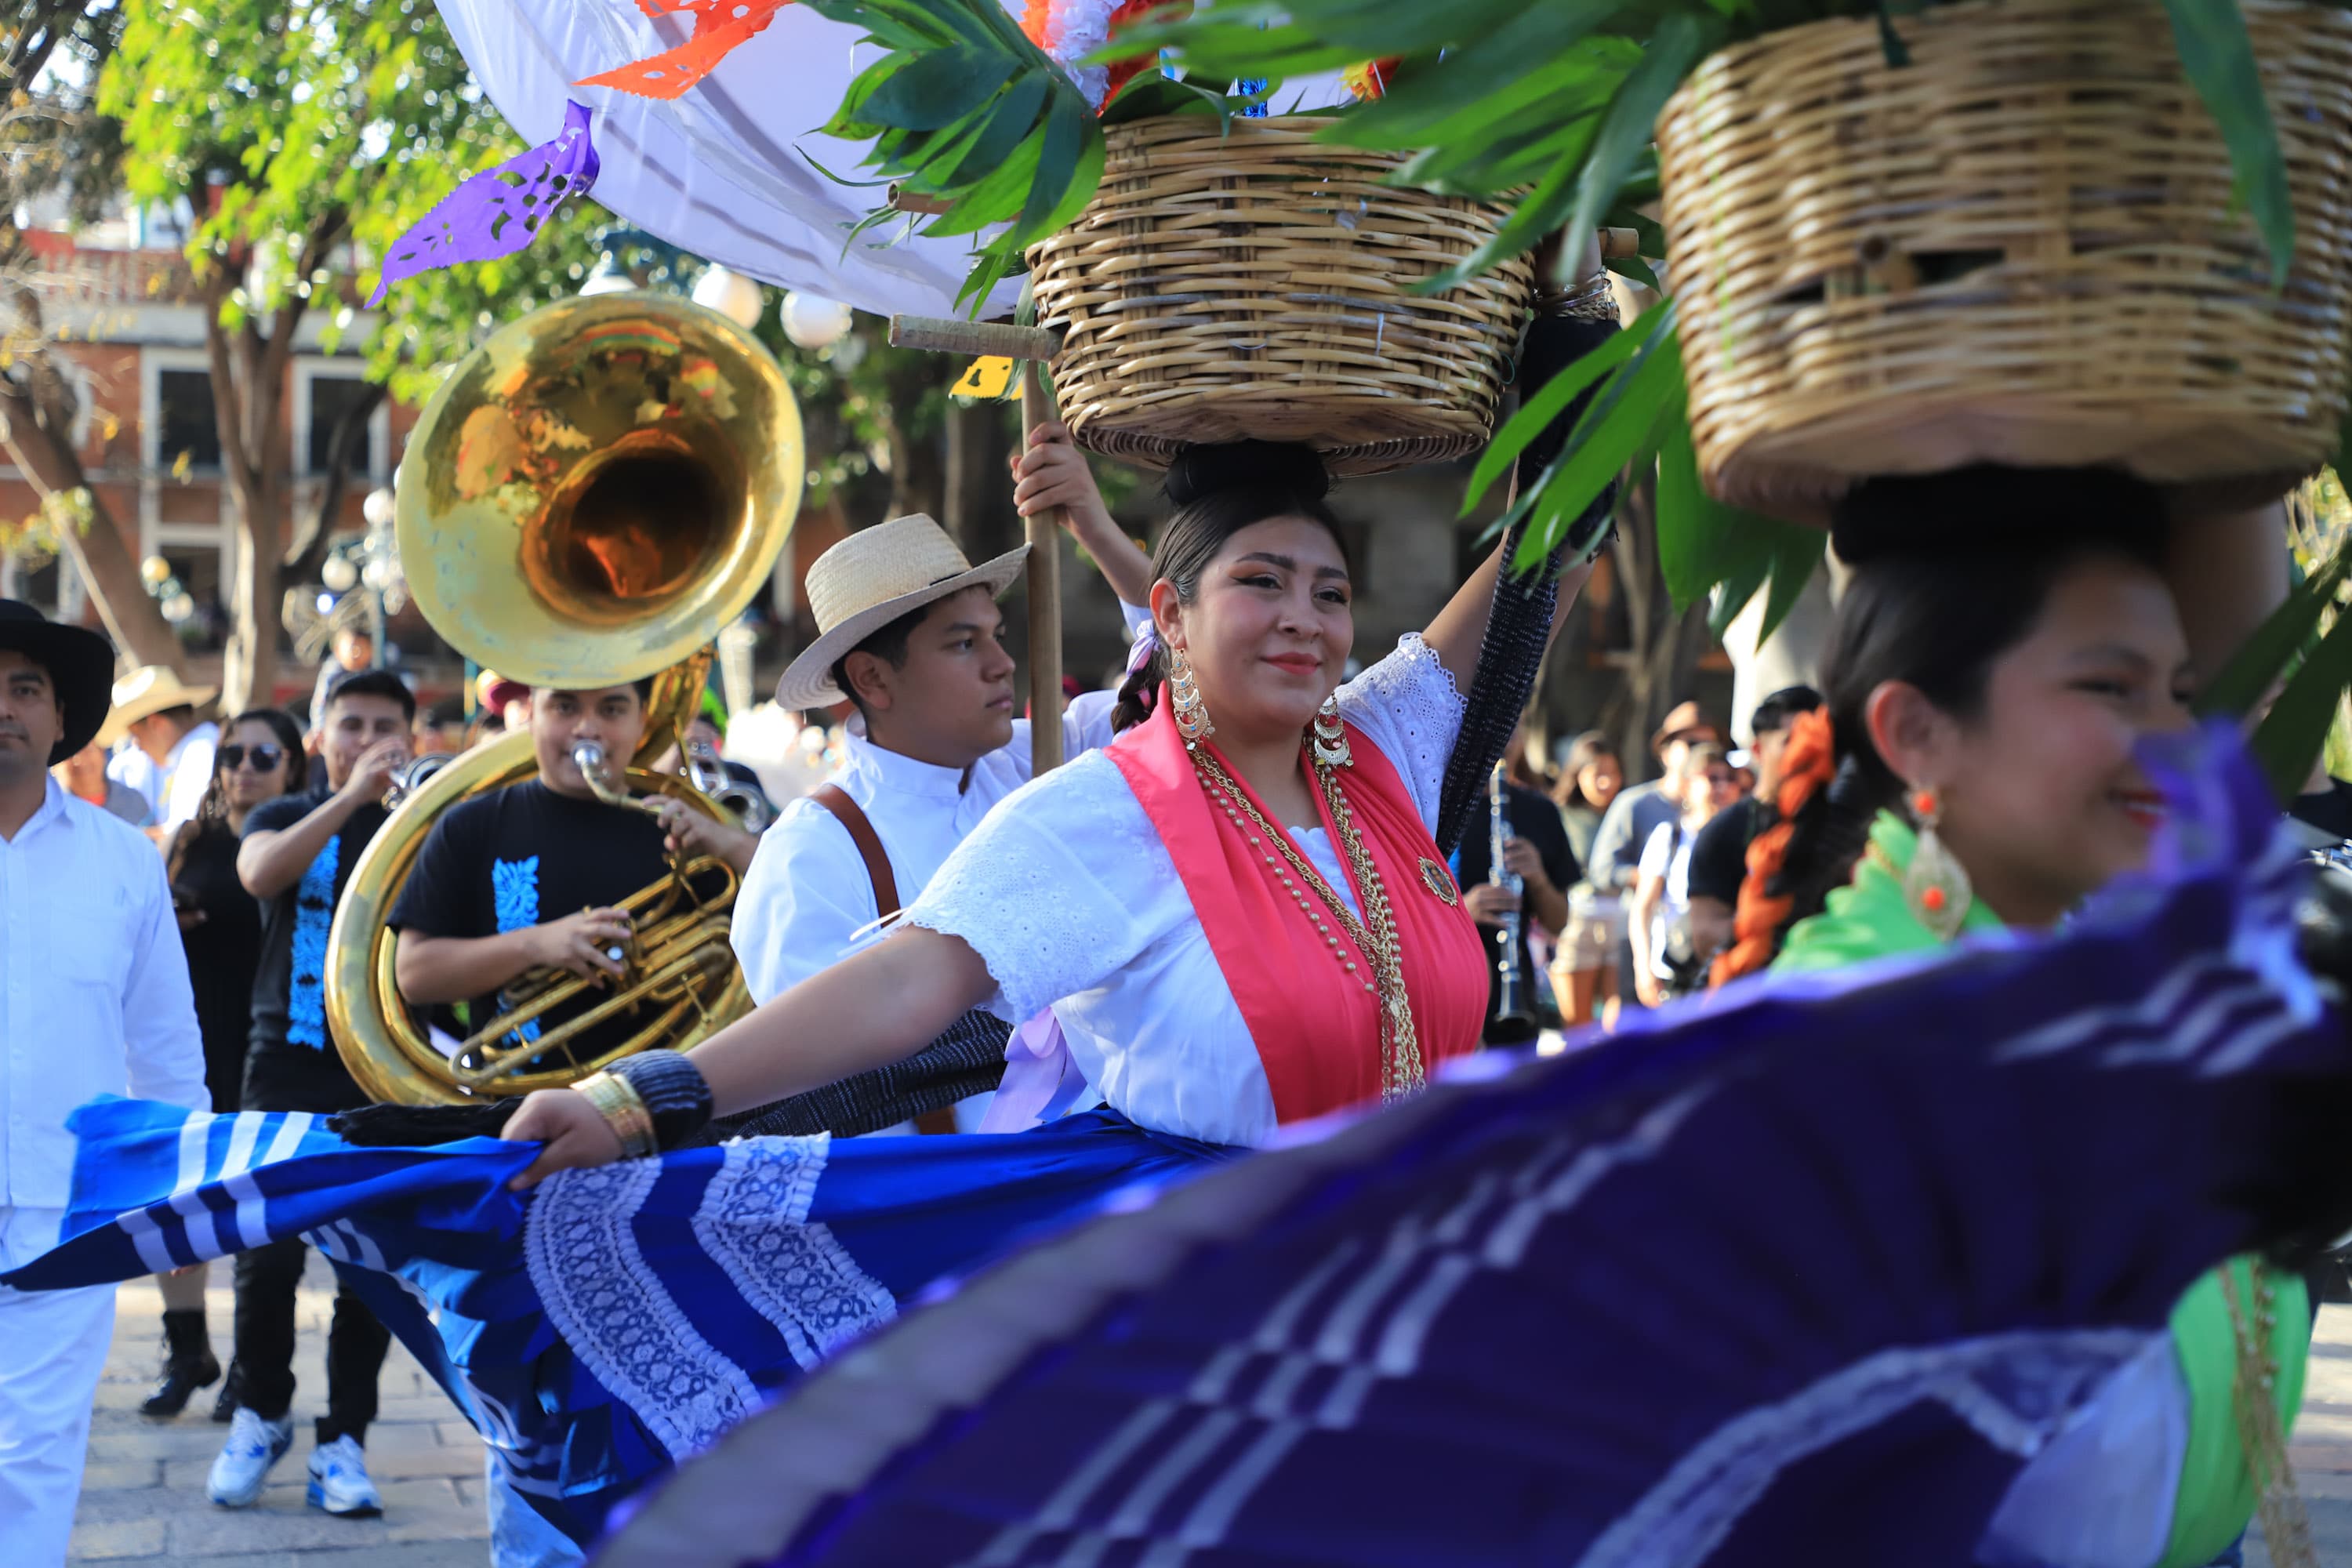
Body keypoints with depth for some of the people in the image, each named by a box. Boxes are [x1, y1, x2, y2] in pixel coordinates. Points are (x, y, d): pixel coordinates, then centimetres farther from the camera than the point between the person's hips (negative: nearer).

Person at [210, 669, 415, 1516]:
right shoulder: (285, 818, 8)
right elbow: (260, 874, -16)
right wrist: (351, 797, -24)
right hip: (291, 1063, 0)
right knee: (267, 1256, -2)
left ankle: (343, 1439, 8)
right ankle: (261, 1415, 19)